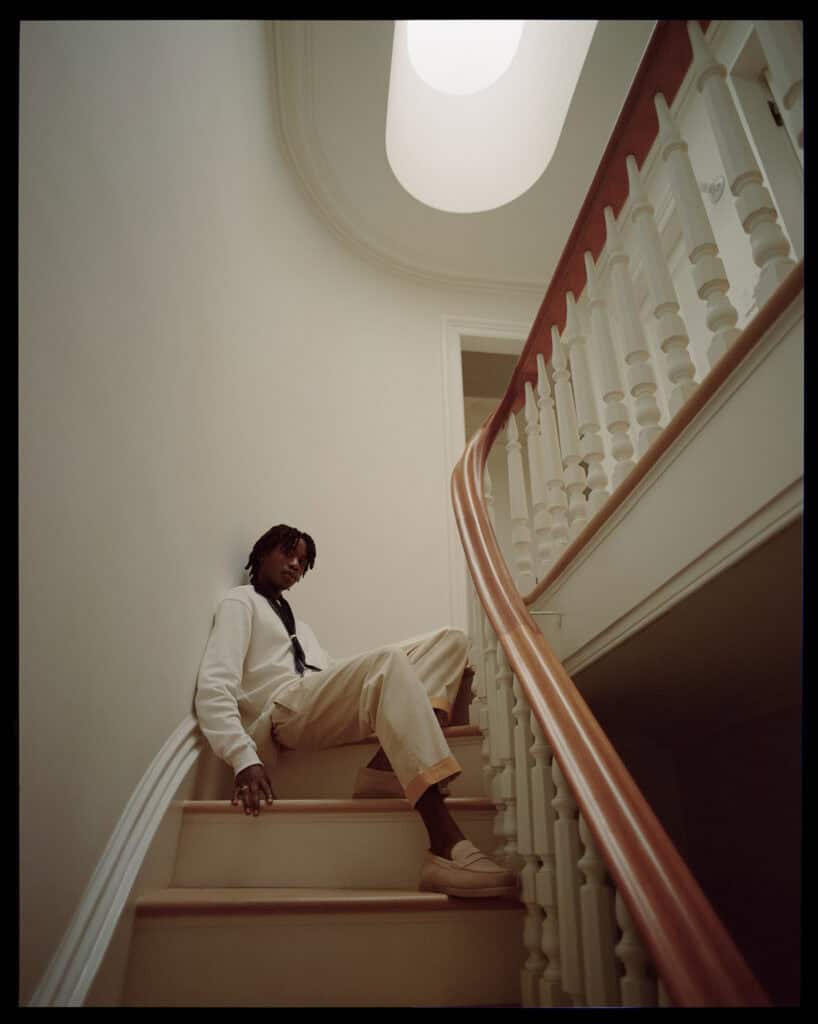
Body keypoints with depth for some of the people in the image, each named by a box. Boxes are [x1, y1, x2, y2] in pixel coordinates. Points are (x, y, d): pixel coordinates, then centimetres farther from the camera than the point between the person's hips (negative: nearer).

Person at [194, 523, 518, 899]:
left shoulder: (299, 626, 35)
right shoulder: (241, 602, 10)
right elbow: (214, 686, -6)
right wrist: (245, 758, -22)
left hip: (326, 706, 8)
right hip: (287, 710, -7)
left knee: (450, 640, -3)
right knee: (388, 660, -35)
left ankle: (384, 769, -24)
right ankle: (446, 845, -44)